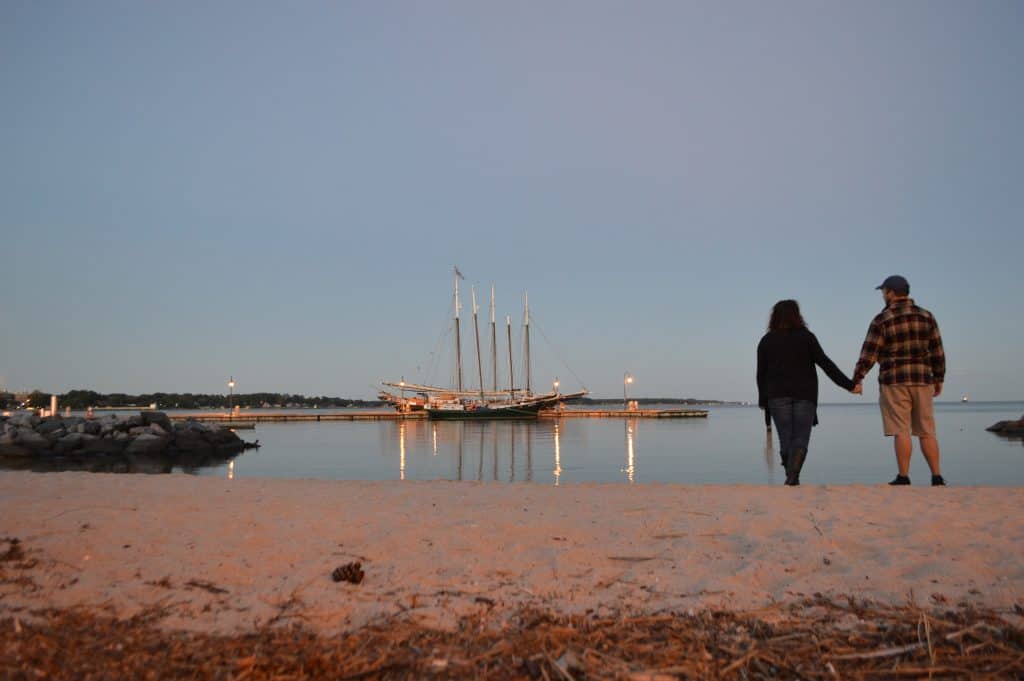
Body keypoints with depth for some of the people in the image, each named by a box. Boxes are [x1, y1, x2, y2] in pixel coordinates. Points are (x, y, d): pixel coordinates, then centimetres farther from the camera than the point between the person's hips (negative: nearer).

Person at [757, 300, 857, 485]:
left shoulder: (766, 341, 5)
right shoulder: (806, 337, 0)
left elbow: (761, 374, 5)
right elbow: (825, 363, -5)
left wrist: (763, 400, 14)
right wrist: (848, 385, -2)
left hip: (778, 395, 1)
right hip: (804, 394, -1)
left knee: (786, 439, 7)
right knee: (801, 440, -1)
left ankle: (792, 478, 11)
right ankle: (792, 476, -19)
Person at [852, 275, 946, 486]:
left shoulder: (882, 320, -5)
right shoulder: (926, 316, 8)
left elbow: (869, 354, -6)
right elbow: (937, 352, 9)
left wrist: (856, 379, 2)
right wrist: (939, 379, 17)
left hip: (894, 382, -4)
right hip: (922, 381, 4)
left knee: (901, 431, -3)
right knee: (927, 431, 9)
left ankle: (903, 477, -2)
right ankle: (937, 477, 8)